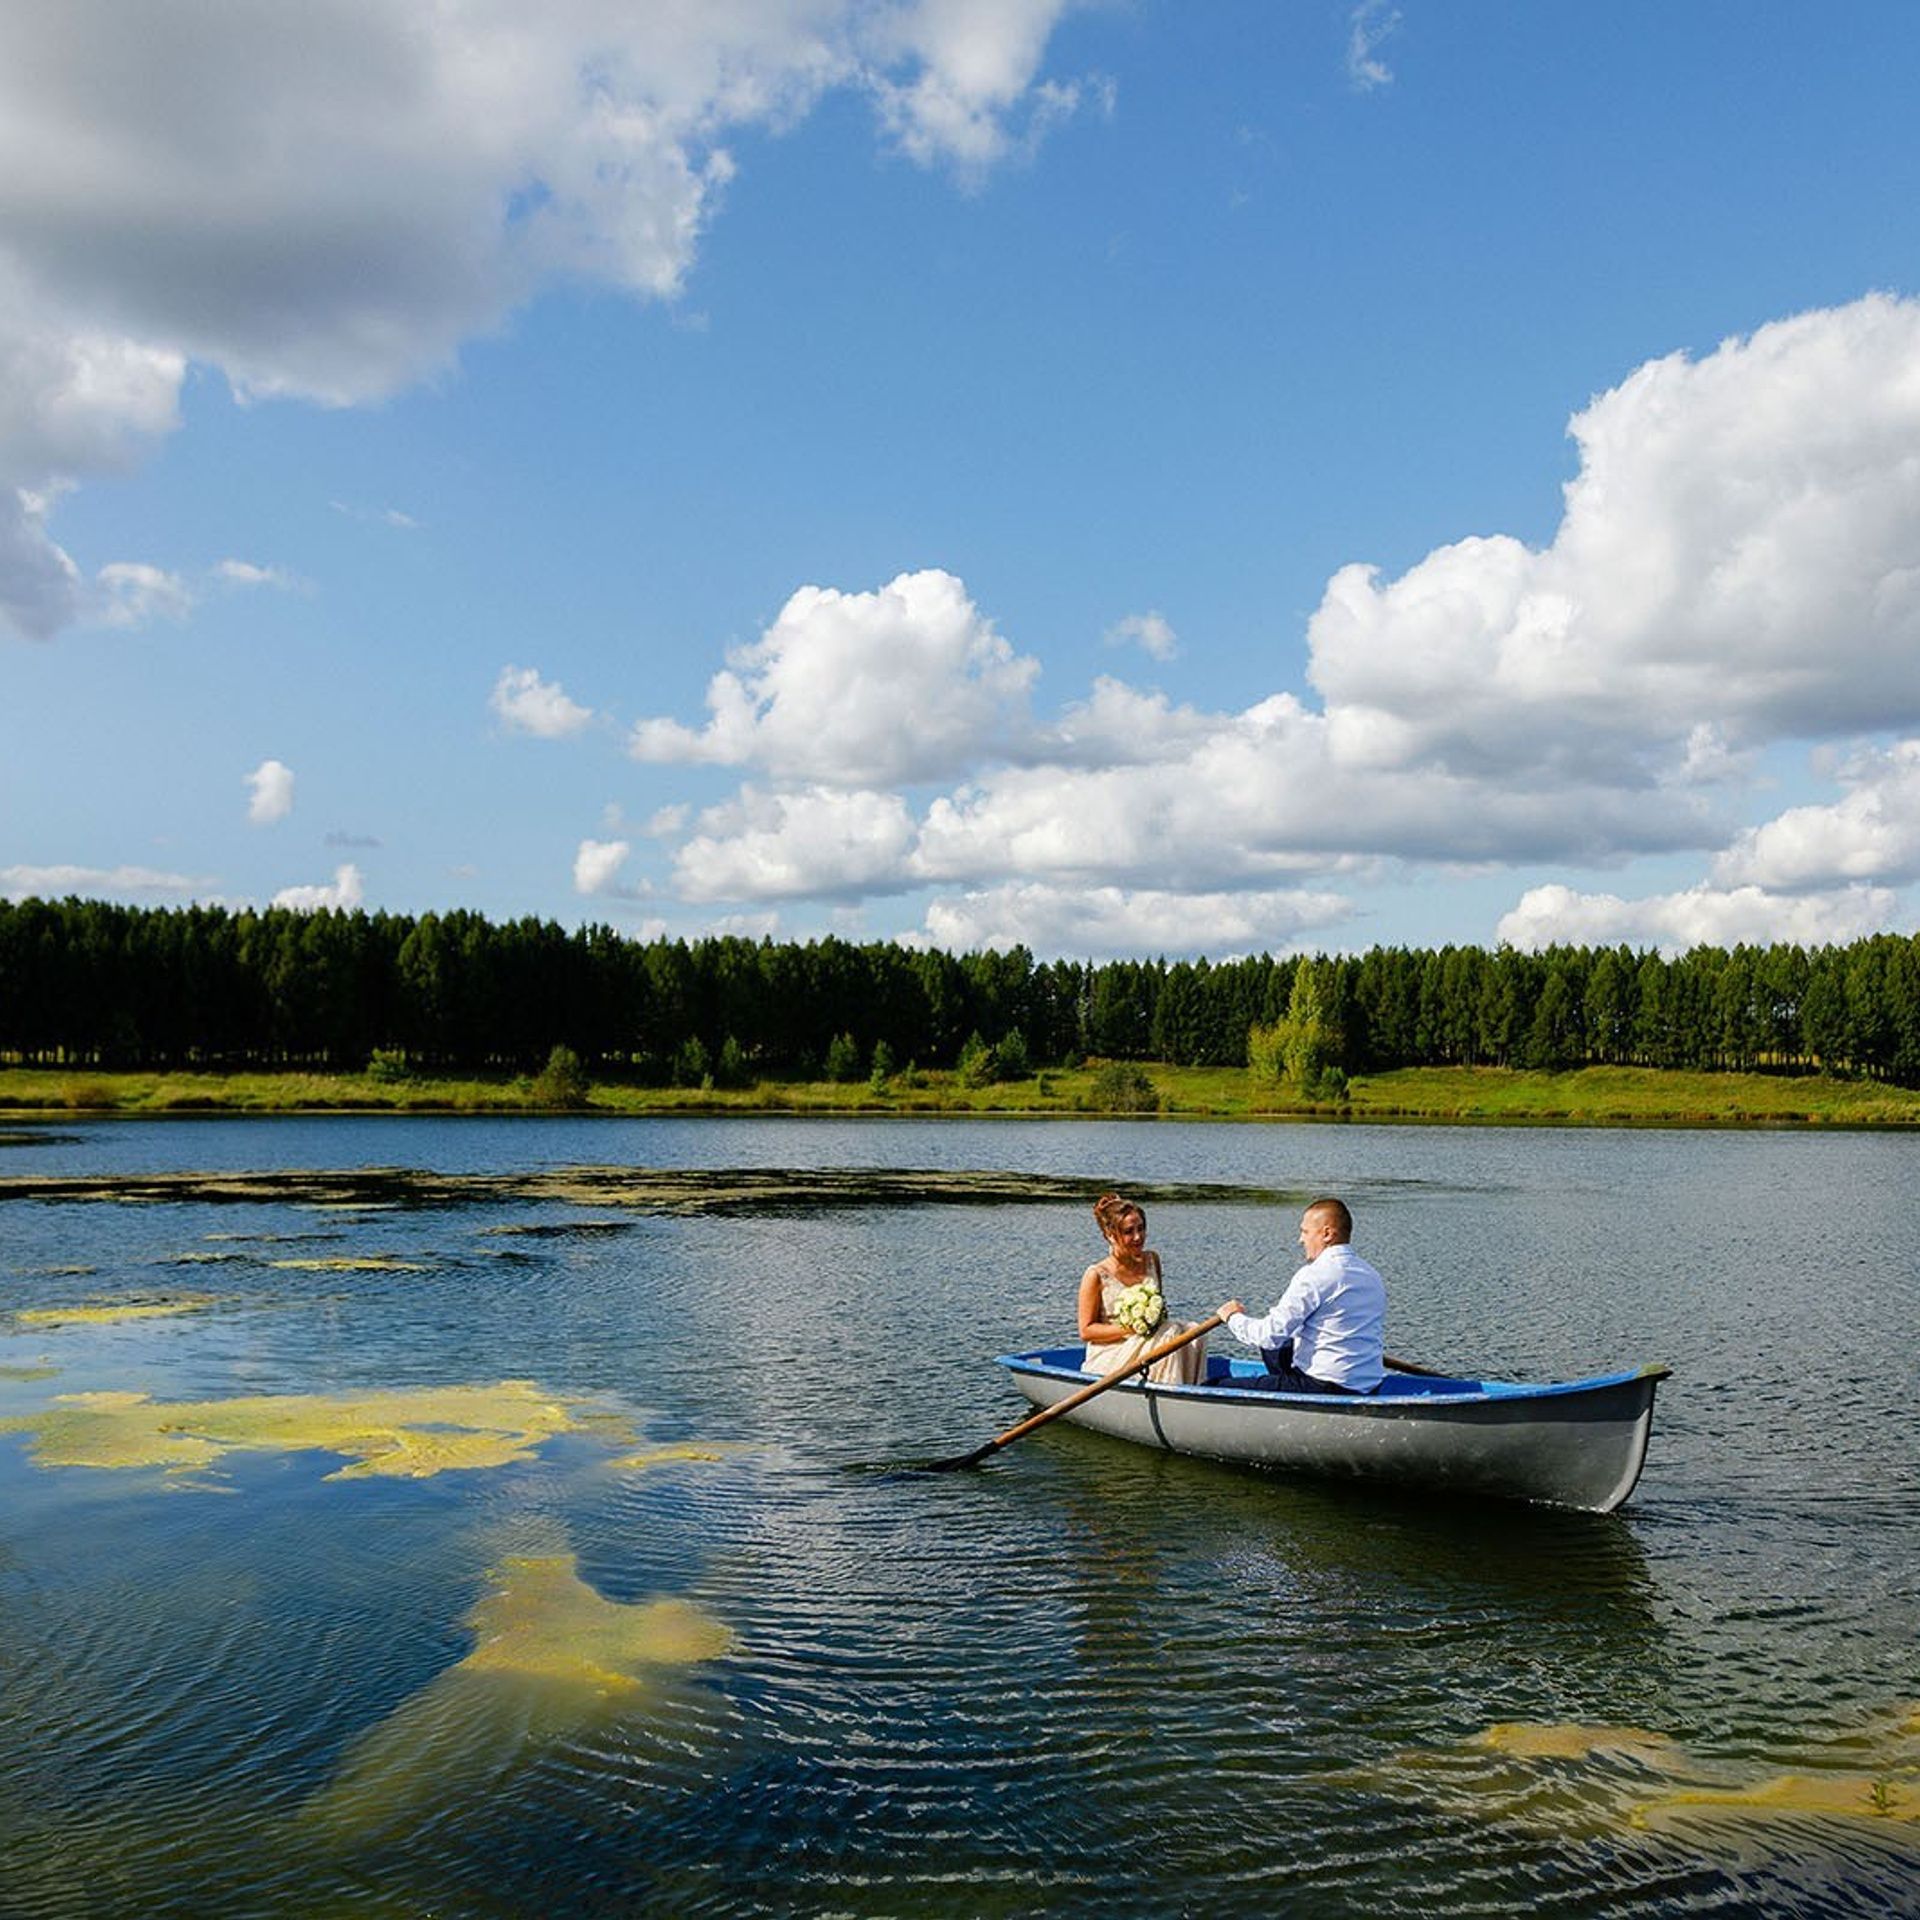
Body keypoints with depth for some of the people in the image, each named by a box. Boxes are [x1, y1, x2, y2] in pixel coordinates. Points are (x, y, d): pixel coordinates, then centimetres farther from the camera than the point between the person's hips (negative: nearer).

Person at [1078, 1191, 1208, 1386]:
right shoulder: (1096, 1275, -10)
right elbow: (1086, 1330, -8)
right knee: (1170, 1332, -27)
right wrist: (1130, 1329, -19)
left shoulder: (1151, 1260, 8)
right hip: (1105, 1363, -6)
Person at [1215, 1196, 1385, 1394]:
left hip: (1325, 1389, -9)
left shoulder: (1315, 1275, -15)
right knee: (1278, 1348, 32)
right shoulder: (1373, 1277, 9)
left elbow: (1270, 1335, -17)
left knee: (1220, 1389, -5)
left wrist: (1235, 1317, 4)